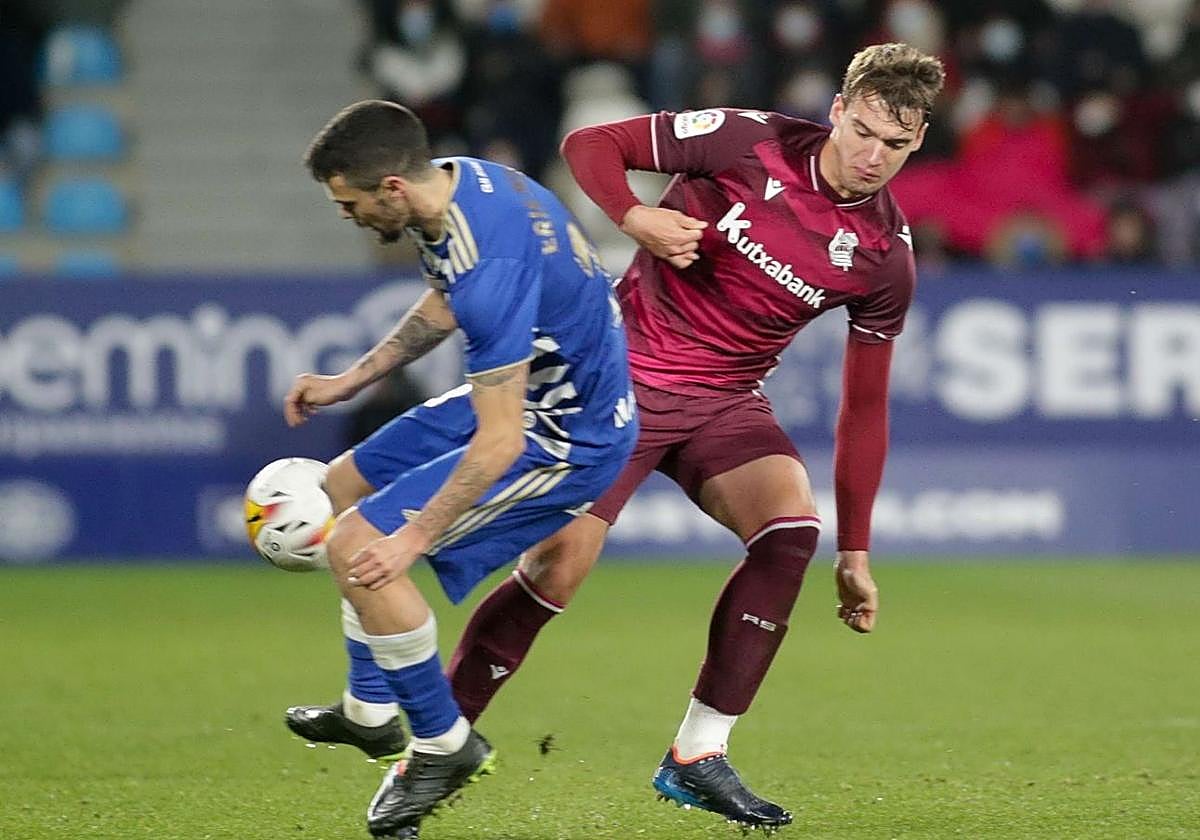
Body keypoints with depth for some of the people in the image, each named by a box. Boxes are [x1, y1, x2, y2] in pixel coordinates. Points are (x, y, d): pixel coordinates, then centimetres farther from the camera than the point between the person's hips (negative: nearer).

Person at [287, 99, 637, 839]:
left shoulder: (490, 265, -35)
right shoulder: (460, 179, -6)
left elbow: (500, 442, -32)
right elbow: (447, 304, 16)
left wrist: (414, 539, -24)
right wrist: (352, 381, 14)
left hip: (566, 438, -10)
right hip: (518, 395, 10)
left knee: (359, 547, -15)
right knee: (343, 487, 20)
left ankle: (444, 744, 1)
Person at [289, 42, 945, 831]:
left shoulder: (886, 255, -6)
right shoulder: (748, 142, -15)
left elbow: (865, 405, 2)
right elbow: (590, 144, -7)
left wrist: (855, 552, 2)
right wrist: (634, 217, -27)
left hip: (725, 399, 3)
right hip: (625, 374, -3)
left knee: (791, 527, -23)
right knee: (558, 566, -14)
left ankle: (698, 757, -13)